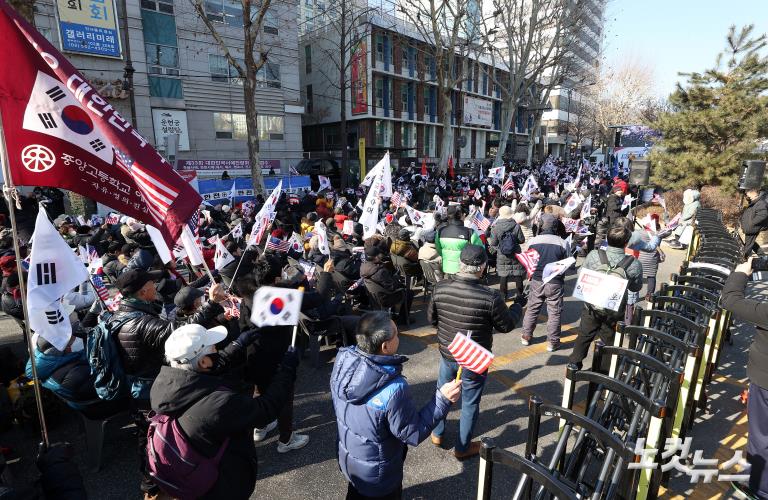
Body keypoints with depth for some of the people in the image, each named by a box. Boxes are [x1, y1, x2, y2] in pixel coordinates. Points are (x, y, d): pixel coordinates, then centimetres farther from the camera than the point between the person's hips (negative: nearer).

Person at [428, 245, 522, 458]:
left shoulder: (440, 288, -16)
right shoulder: (490, 296, -28)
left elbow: (431, 319, -1)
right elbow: (506, 325, -11)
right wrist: (517, 308, 8)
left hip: (447, 354, 4)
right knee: (470, 403, 18)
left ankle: (437, 434, 46)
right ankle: (462, 447, 37)